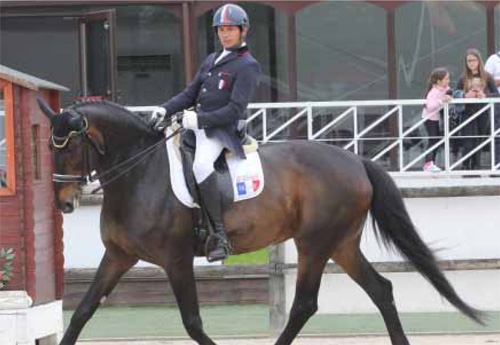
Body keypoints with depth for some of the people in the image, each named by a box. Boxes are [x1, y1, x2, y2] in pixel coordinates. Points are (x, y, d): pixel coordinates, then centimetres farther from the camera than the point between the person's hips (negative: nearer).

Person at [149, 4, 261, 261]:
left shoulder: (247, 66, -6)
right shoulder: (212, 60, 19)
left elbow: (235, 110, -15)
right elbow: (190, 94, 20)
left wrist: (199, 120, -22)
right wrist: (166, 109, 1)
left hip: (221, 131, -10)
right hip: (197, 125, 10)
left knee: (201, 165, -35)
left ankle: (220, 237, -35)